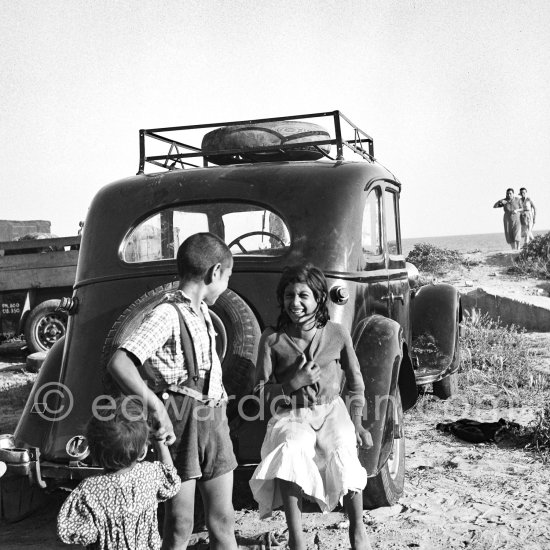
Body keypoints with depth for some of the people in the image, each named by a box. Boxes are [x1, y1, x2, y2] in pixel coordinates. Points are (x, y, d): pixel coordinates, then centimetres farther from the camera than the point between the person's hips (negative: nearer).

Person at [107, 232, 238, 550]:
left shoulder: (201, 310, 13)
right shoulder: (168, 315, -15)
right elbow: (119, 363, -26)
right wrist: (157, 407, -33)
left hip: (213, 422, 8)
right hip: (180, 426, -8)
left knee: (223, 521, 11)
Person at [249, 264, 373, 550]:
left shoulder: (337, 334, 0)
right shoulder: (272, 339, -4)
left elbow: (355, 383, 11)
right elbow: (260, 391, -1)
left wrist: (358, 423, 6)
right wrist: (296, 383, -15)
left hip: (331, 411, 1)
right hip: (290, 415, -1)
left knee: (343, 453, -30)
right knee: (291, 451, -34)